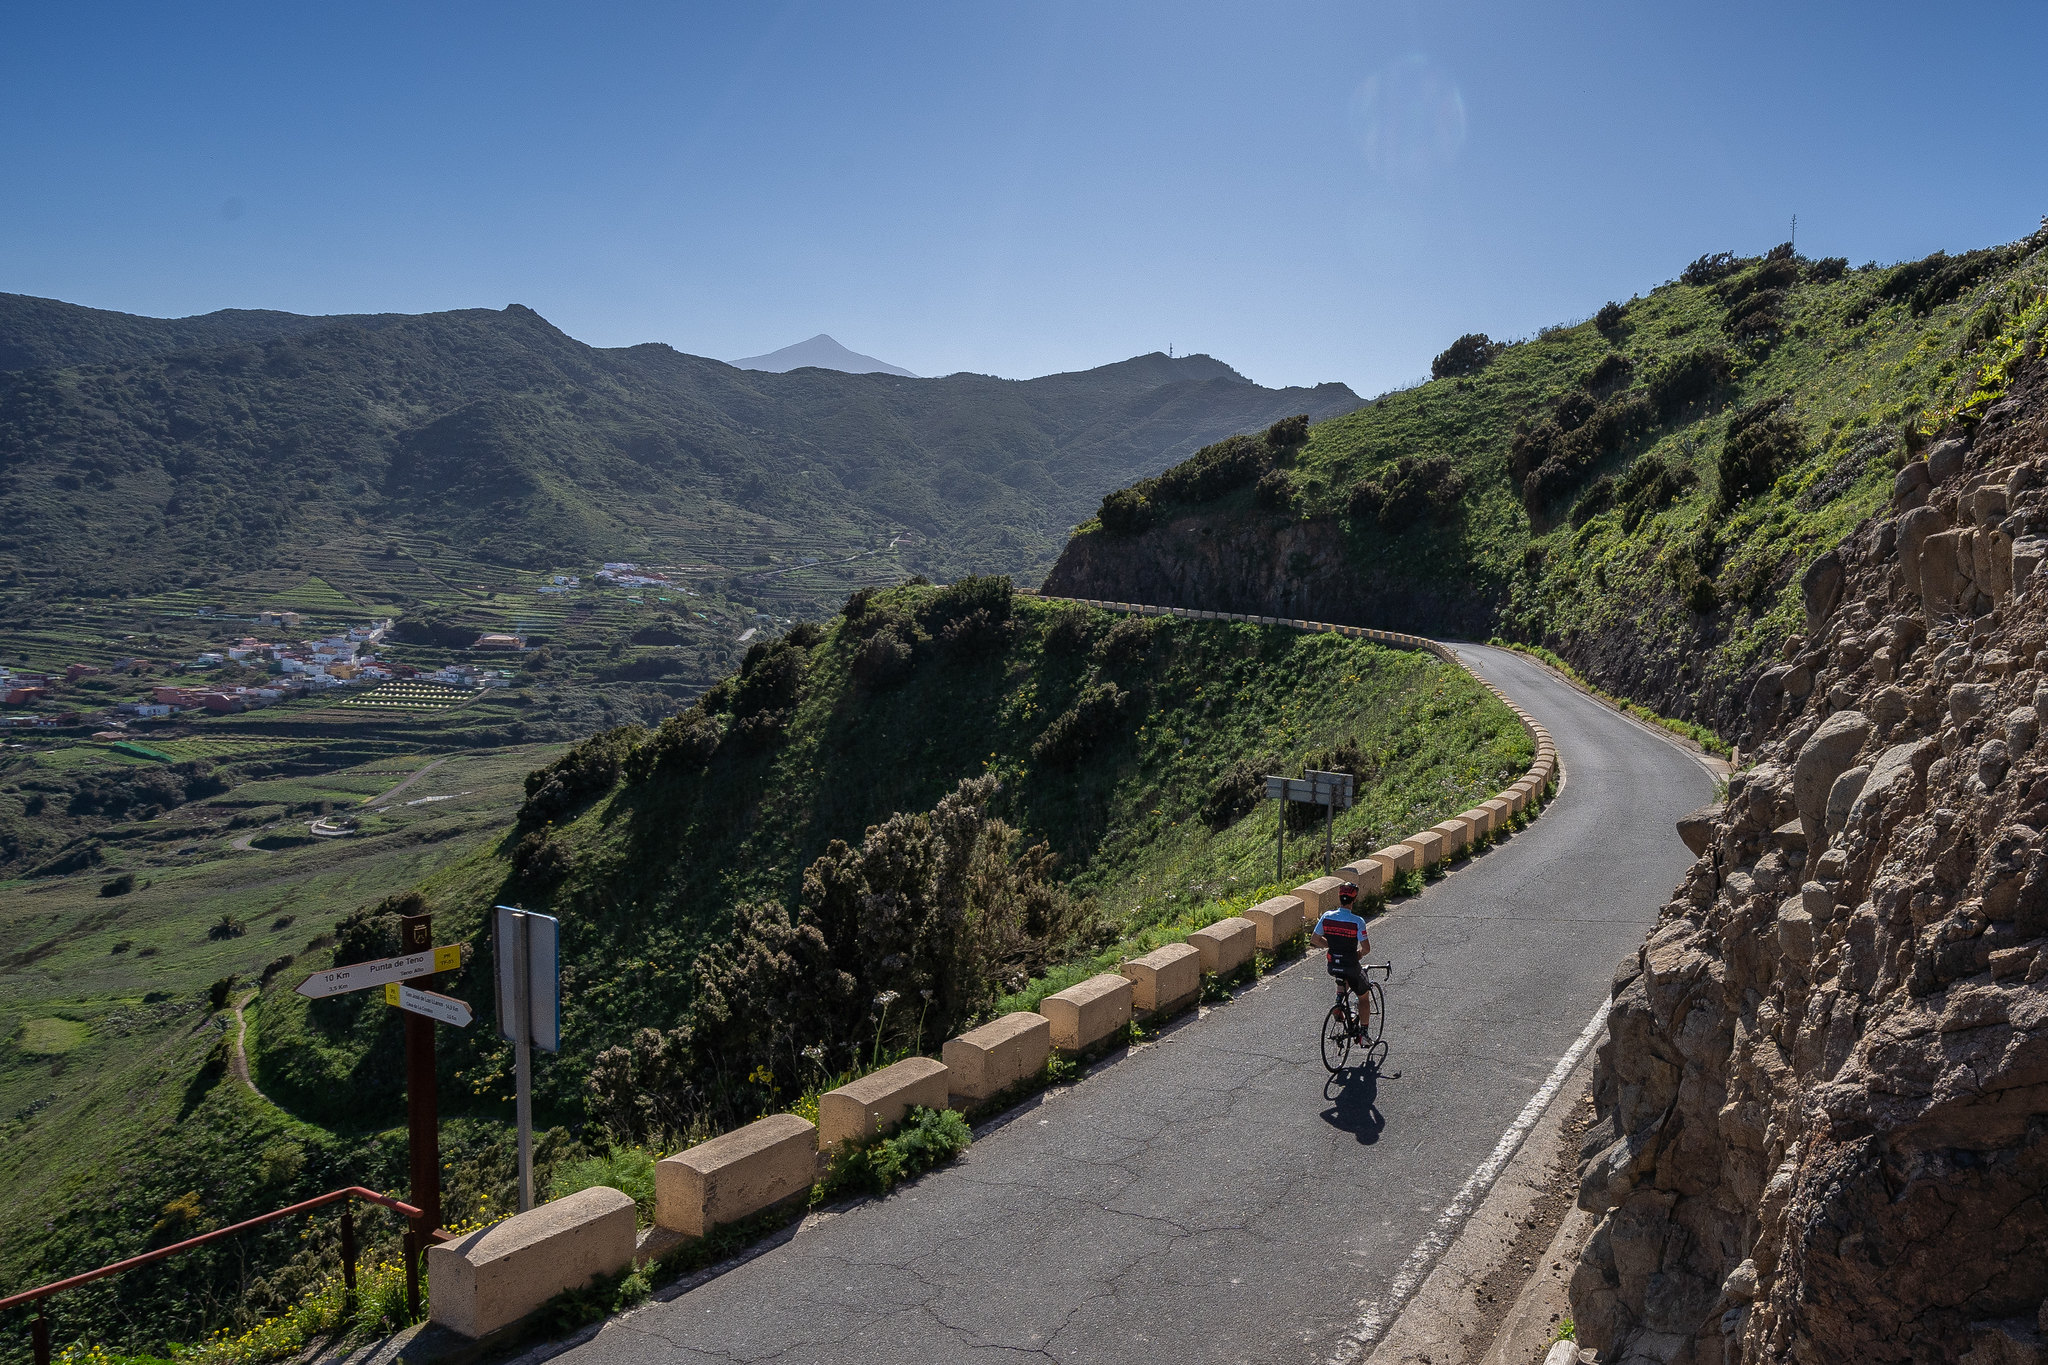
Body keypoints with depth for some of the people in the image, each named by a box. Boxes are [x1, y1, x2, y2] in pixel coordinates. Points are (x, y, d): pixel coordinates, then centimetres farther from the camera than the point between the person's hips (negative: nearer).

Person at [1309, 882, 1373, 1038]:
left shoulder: (1327, 916, -9)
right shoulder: (1357, 921, -20)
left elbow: (1314, 939, 0)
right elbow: (1366, 948, -20)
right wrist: (1359, 953, 2)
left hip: (1333, 966, 4)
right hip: (1351, 967, -4)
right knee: (1364, 997, 21)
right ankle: (1363, 1032, 23)